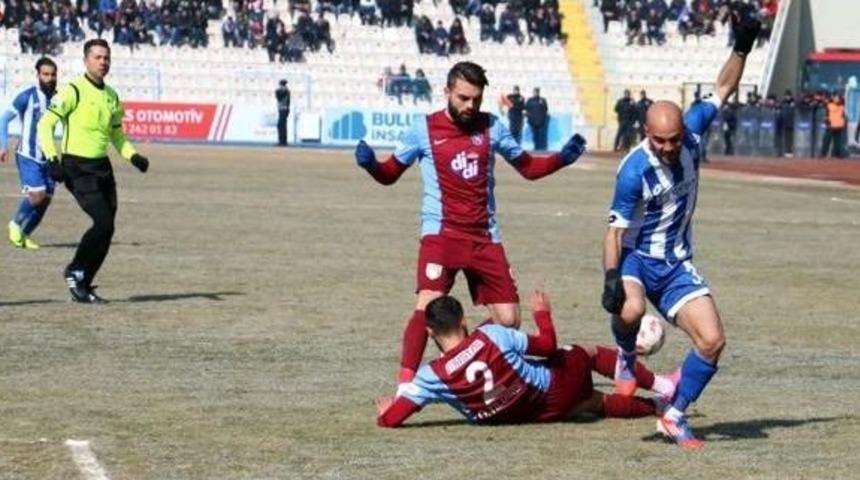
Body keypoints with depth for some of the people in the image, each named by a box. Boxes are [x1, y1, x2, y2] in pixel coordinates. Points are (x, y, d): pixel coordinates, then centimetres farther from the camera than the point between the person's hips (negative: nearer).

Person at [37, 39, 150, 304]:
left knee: (106, 230, 2)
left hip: (102, 167, 7)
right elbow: (45, 125, -12)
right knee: (103, 223, -18)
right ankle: (75, 272, 1)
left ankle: (83, 285, 14)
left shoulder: (112, 96, 13)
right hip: (77, 167, -7)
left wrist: (133, 155, 8)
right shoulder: (73, 91, -9)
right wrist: (52, 159, -23)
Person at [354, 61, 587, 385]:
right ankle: (405, 382, -18)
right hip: (441, 234, -4)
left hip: (485, 237, 4)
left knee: (508, 320, 2)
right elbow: (390, 173, 7)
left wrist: (563, 158, -1)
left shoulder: (491, 127, 7)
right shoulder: (425, 129, 0)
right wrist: (370, 164, -15)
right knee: (428, 306, -24)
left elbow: (528, 167, 16)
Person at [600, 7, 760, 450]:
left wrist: (742, 48, -5)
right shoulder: (634, 170, -24)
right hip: (636, 258, -5)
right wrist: (611, 279, -30)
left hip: (676, 264, 5)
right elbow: (615, 229, -20)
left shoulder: (691, 134, -9)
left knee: (712, 341, -7)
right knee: (630, 310, -37)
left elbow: (722, 89, 5)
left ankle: (674, 417, 10)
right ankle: (626, 357, -2)